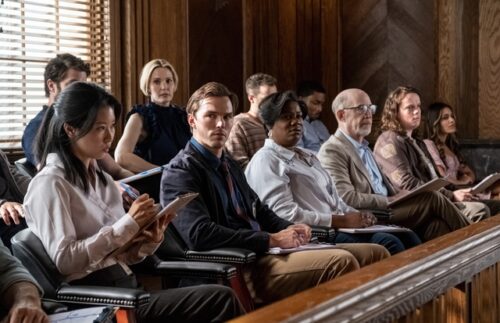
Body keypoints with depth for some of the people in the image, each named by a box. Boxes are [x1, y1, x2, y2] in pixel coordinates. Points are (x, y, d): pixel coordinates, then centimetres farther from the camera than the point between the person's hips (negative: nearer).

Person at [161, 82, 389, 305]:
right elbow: (199, 234, -22)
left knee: (375, 253, 4)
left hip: (264, 253, 10)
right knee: (341, 262, -29)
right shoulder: (180, 172, -8)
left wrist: (288, 229, 4)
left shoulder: (229, 165, 20)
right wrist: (272, 239, -19)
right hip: (240, 270, -9)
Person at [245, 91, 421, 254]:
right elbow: (286, 214, -16)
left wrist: (356, 215, 1)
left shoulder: (308, 156, 24)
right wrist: (341, 221, -17)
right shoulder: (266, 161, -6)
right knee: (388, 244, -25)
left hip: (340, 226, 9)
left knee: (406, 236, -9)